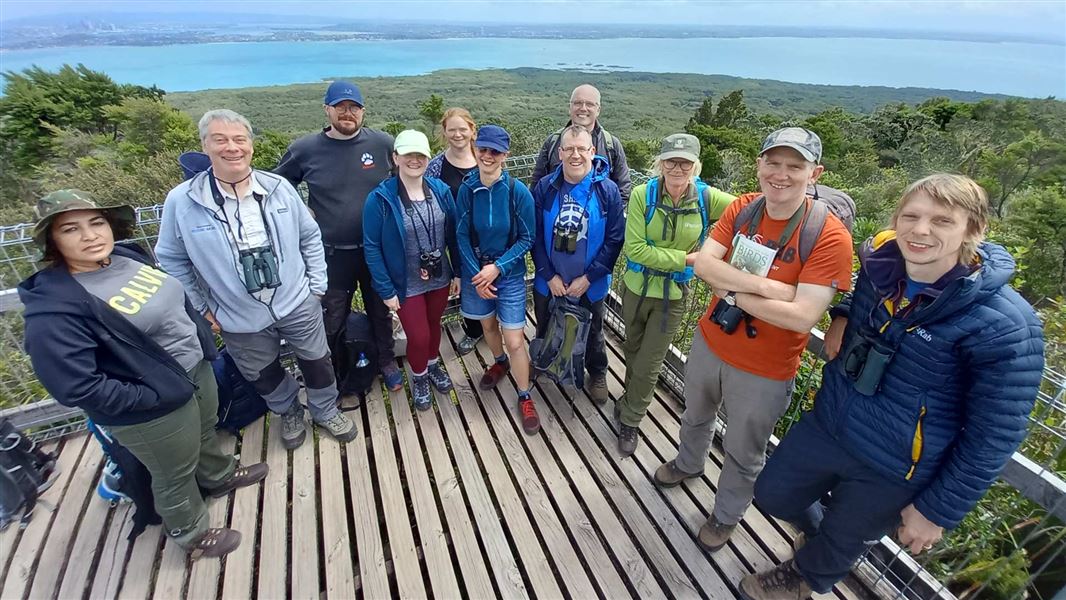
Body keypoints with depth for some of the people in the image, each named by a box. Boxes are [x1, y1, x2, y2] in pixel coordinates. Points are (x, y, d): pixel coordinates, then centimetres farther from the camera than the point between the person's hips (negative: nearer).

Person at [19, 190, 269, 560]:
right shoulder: (55, 309, -28)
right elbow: (75, 387, -28)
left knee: (205, 432, 32)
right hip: (153, 411, -7)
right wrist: (154, 395, -22)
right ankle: (192, 536, 44)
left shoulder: (127, 258, -6)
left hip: (196, 368, 7)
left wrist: (202, 339, 6)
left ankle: (221, 476, 61)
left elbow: (176, 300, 11)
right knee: (176, 476, 17)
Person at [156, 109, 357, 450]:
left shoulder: (279, 187, -7)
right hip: (240, 319, 0)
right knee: (264, 375, 20)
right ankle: (289, 414, 49)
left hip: (299, 304, 0)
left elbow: (310, 237, 3)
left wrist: (316, 285, 1)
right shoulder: (181, 201, -11)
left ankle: (326, 412, 43)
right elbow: (171, 260, 0)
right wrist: (201, 309, -1)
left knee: (316, 361, 16)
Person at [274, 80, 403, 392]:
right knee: (333, 318, 13)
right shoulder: (305, 149, -6)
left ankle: (387, 361, 38)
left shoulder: (383, 143, -6)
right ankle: (333, 374, 34)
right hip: (332, 252, 0)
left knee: (380, 310, 17)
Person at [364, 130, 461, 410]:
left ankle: (433, 364, 50)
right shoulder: (380, 198, -16)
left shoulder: (440, 190, -6)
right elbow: (372, 248, -13)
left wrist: (458, 272, 2)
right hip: (406, 284, -3)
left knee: (434, 325, 21)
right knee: (418, 336, 6)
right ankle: (419, 376, 37)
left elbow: (453, 234, 2)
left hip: (440, 278, 3)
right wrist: (386, 290, -12)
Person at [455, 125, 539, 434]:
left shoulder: (518, 191, -16)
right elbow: (462, 235, -4)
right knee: (488, 325, 23)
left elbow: (527, 238, -10)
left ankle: (525, 397, 19)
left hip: (509, 273, -3)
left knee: (515, 341, -2)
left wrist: (497, 267, -19)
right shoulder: (467, 189, -10)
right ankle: (500, 362, 54)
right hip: (475, 271, 3)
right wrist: (477, 273, -13)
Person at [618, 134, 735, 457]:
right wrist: (685, 258, -22)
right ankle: (633, 399, 52)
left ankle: (630, 421, 31)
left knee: (649, 364, 7)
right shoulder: (642, 194, -16)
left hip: (674, 295, -1)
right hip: (637, 287, 1)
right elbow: (635, 249, -21)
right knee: (632, 350, 23)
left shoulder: (707, 197, -13)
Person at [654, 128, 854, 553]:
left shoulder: (829, 236, -23)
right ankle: (689, 463, 63)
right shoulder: (742, 208, -8)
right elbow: (703, 263, -17)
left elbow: (803, 316, -29)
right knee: (695, 416, 31)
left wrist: (732, 289, -24)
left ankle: (726, 515, 48)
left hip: (764, 371, -4)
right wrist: (765, 286, -28)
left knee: (743, 453, 19)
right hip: (709, 344, 5)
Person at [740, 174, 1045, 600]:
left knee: (840, 544, 19)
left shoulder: (1004, 323, -25)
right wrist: (842, 315, -6)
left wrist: (938, 512, -10)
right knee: (771, 494, 21)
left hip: (891, 473, -5)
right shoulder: (879, 266, -9)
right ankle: (819, 530, 53)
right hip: (826, 424, 5)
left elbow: (995, 435, -16)